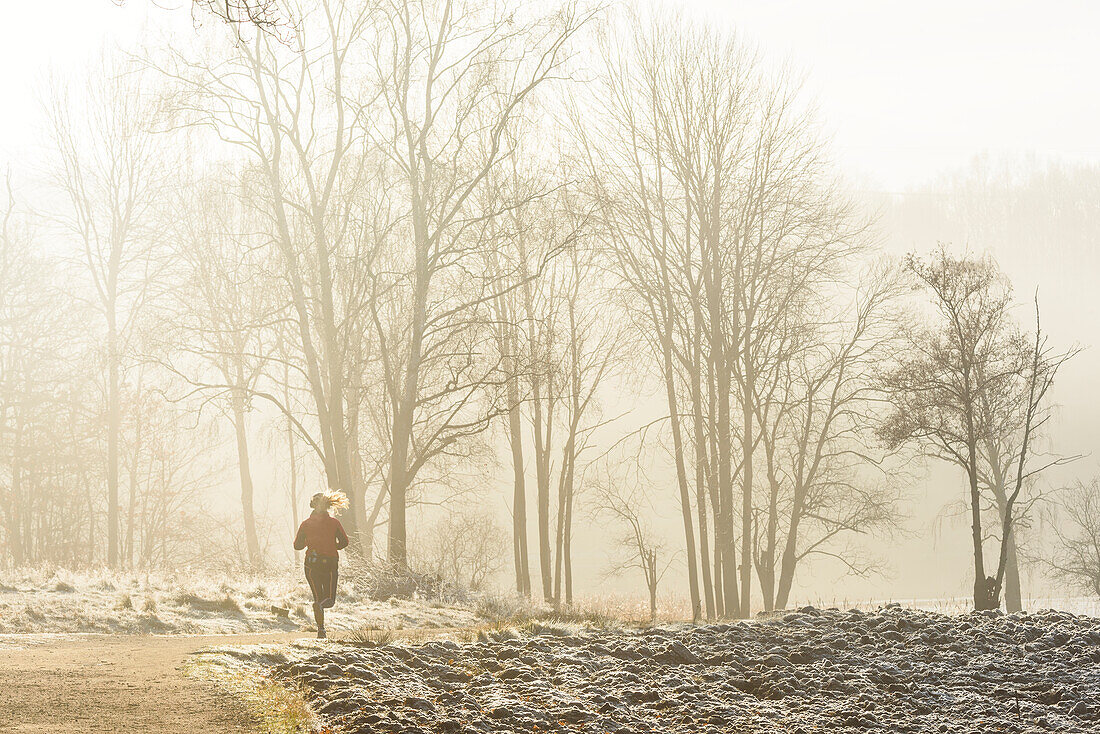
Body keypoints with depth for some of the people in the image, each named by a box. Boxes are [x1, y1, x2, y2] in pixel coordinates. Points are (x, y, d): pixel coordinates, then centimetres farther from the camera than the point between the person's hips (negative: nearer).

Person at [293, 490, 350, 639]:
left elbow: (297, 546, 3)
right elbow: (344, 542, -7)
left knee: (318, 597, 10)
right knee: (330, 599, 6)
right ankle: (322, 604, -31)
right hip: (330, 563, -1)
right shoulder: (334, 522, -1)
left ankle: (321, 629, -3)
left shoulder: (306, 523, 1)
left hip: (312, 563, 1)